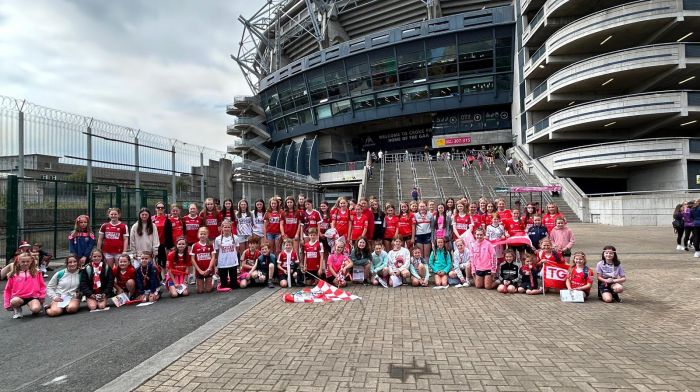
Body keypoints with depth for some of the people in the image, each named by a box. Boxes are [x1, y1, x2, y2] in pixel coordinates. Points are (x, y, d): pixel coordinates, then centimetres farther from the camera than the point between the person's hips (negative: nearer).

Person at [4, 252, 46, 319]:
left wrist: (42, 296, 0)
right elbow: (8, 289, 11)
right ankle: (17, 310, 1)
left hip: (33, 297, -2)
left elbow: (42, 285, 9)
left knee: (36, 309, -30)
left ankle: (40, 306, 8)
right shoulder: (13, 275, 4)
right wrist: (7, 304, 7)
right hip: (19, 297, 2)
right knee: (14, 301, -34)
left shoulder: (36, 273, 3)